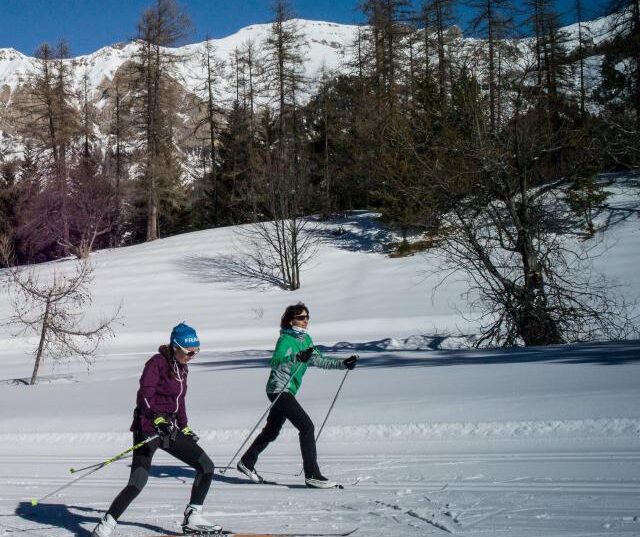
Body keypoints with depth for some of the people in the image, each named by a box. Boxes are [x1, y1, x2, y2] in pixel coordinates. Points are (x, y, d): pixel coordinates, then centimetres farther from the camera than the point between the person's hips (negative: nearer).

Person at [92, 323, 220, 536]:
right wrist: (158, 419, -31)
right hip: (148, 428, -8)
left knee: (206, 467, 4)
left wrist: (185, 428, 23)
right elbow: (145, 395, -20)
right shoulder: (157, 362, -11)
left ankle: (192, 519, 11)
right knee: (138, 483, -17)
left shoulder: (182, 368, 14)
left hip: (169, 428, 8)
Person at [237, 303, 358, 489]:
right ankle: (312, 475, -14)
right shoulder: (285, 339, -15)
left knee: (272, 431, 19)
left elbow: (318, 360, 18)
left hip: (288, 391, 9)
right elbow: (275, 361, -31)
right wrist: (298, 357, -46)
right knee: (307, 426, -15)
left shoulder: (306, 339, 10)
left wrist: (343, 364, 10)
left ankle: (247, 463, 34)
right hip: (279, 389, -9)